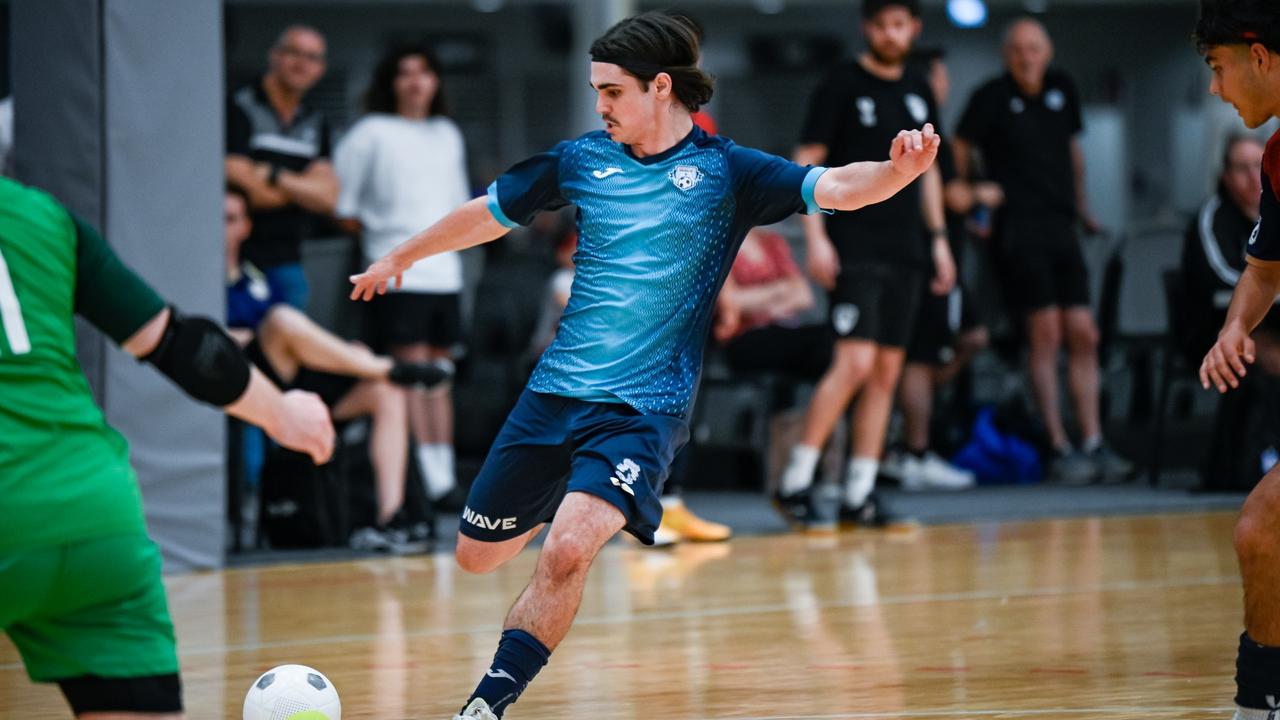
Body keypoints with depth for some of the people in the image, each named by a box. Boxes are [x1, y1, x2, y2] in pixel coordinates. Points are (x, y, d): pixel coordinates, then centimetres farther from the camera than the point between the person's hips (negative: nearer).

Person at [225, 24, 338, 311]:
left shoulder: (316, 124, 14)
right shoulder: (240, 110, -5)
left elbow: (328, 198, 4)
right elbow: (245, 190, -12)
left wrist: (275, 177, -10)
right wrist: (304, 188, 1)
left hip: (286, 263, 6)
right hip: (241, 260, -6)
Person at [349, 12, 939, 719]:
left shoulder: (726, 171, -5)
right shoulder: (583, 158, 5)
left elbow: (834, 187, -18)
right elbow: (488, 213, 21)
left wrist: (898, 170, -39)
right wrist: (399, 257, 32)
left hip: (642, 410, -5)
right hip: (552, 392, 5)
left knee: (567, 552, -26)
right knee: (478, 554, 13)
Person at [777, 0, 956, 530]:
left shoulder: (919, 94, 14)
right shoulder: (842, 87, -3)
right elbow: (806, 164, -6)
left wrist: (938, 238, 16)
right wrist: (815, 238, -14)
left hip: (904, 251, 6)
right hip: (854, 248, -6)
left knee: (887, 371, 4)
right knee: (855, 362, -16)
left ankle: (859, 495, 7)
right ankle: (794, 484, -10)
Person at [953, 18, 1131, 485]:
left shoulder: (1062, 89, 13)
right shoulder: (992, 97, -3)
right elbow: (960, 151, 3)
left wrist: (1081, 207, 24)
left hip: (1060, 227, 6)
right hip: (1018, 227, -6)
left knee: (1082, 334, 0)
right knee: (1045, 333, -11)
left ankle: (1093, 444, 1)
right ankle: (1060, 449, -9)